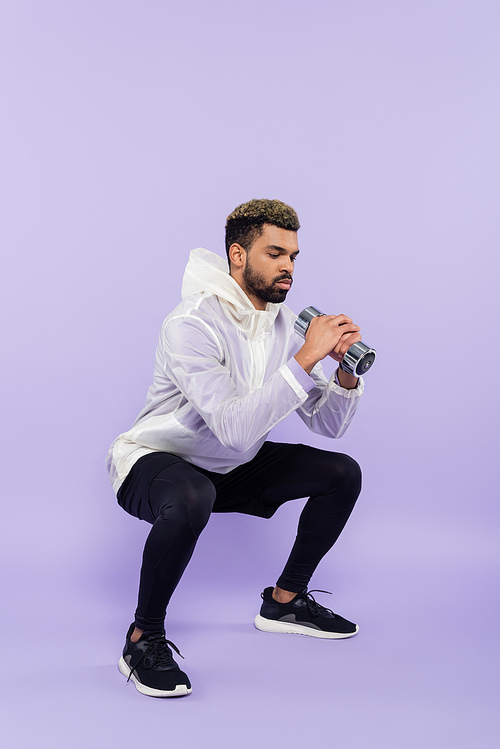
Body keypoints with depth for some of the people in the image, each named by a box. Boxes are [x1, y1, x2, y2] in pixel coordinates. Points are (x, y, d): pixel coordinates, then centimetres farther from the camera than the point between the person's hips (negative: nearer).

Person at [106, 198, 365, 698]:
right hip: (155, 461, -7)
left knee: (343, 473, 0)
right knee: (191, 500, -41)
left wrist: (347, 373, -19)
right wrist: (305, 357, -37)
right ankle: (143, 639, -17)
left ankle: (284, 601, 15)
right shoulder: (193, 324, -26)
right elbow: (235, 428, -37)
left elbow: (327, 424, 1)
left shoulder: (284, 323, -2)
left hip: (232, 469, 8)